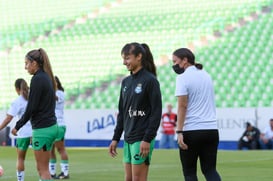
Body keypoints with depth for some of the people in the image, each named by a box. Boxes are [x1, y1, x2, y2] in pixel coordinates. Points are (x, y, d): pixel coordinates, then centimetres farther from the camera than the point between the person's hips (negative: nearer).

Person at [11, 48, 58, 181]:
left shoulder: (37, 79, -15)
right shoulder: (47, 77, 12)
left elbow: (31, 107, -17)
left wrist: (18, 126, -6)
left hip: (42, 129, -9)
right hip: (51, 126, 9)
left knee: (43, 169, -3)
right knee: (41, 168, 14)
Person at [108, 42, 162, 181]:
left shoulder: (150, 80, -9)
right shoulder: (126, 82, 13)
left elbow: (156, 112, -13)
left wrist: (147, 140, -18)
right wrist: (115, 138, 15)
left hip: (142, 139, -8)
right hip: (128, 139, 8)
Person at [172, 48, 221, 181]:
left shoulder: (183, 78, -7)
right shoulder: (206, 75, 15)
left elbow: (182, 106, -14)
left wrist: (179, 132, -16)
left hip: (191, 130, -6)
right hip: (211, 129, 6)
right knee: (210, 170, 8)